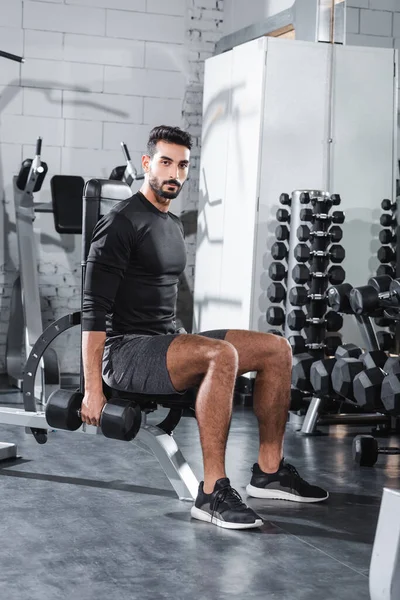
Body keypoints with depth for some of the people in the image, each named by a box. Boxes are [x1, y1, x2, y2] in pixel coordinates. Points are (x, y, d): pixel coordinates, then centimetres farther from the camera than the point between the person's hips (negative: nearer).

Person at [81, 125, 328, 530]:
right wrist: (93, 390, -22)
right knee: (221, 355, -36)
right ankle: (213, 493, -31)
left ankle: (269, 470, 7)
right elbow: (95, 309, -18)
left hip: (166, 341, 9)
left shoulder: (173, 226, 16)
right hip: (125, 351, -9)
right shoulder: (122, 223, -13)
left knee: (276, 349, 1)